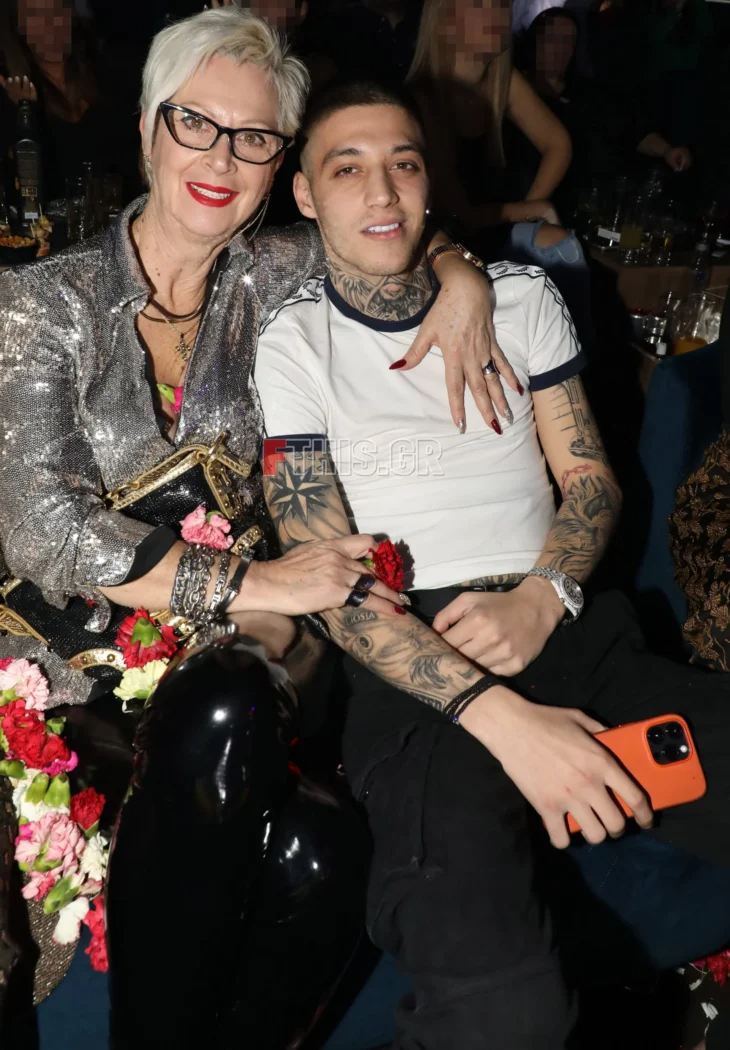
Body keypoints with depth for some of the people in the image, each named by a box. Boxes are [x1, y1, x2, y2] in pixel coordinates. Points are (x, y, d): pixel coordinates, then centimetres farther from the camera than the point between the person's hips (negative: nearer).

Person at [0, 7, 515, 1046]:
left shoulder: (273, 278, 6)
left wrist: (460, 276, -2)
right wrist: (243, 586, -20)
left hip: (236, 651, 3)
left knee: (323, 849, -28)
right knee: (221, 719, -35)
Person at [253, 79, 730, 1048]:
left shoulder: (520, 296, 16)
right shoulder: (288, 345, 3)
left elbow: (590, 476, 14)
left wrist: (541, 600, -9)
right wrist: (501, 717, -18)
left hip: (567, 630, 5)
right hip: (412, 665, -4)